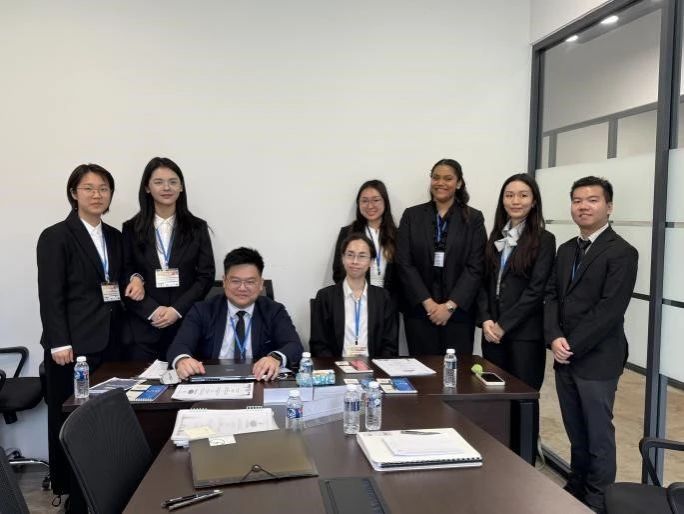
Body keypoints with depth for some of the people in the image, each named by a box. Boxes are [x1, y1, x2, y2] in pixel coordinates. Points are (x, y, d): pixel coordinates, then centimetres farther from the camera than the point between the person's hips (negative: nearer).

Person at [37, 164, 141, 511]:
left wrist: (134, 280, -1)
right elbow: (50, 295, -9)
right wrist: (59, 343, -14)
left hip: (109, 340, 5)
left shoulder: (114, 236, 13)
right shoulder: (56, 236, -4)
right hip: (74, 343, -5)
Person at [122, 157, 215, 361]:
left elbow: (206, 276, 1)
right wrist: (152, 311, -10)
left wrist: (177, 310, -9)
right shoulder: (131, 228, 5)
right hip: (142, 328, 0)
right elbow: (125, 278, 3)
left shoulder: (197, 228, 5)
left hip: (186, 325, 0)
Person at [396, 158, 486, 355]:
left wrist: (450, 305, -11)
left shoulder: (473, 218, 4)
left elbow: (475, 267, -2)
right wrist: (428, 302, -9)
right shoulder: (412, 215, 6)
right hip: (419, 311, 1)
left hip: (458, 312, 0)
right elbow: (404, 263, 0)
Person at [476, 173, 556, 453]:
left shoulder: (543, 240, -4)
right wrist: (485, 320, -5)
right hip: (493, 331, 5)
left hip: (525, 332, -4)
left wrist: (504, 324, -12)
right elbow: (484, 283, 10)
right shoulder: (495, 237, 12)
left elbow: (536, 290, -11)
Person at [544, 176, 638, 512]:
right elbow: (552, 296, 8)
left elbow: (609, 310, -17)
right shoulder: (565, 250, 12)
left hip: (596, 360, -6)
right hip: (565, 358, 6)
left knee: (598, 433, 8)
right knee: (575, 431, 17)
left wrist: (572, 346, -16)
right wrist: (555, 339, -8)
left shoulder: (622, 252, -10)